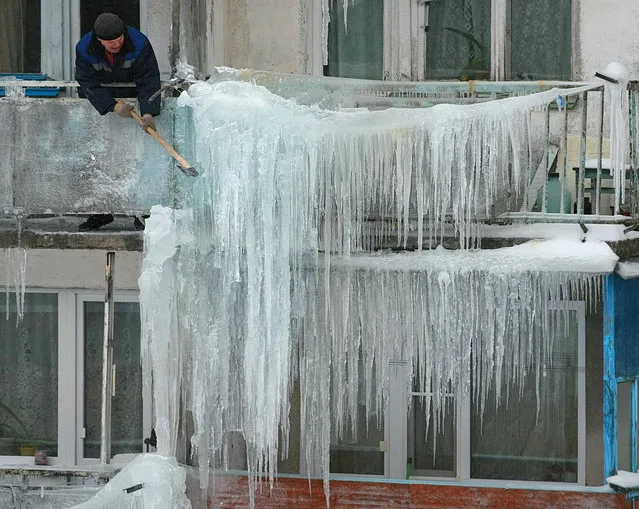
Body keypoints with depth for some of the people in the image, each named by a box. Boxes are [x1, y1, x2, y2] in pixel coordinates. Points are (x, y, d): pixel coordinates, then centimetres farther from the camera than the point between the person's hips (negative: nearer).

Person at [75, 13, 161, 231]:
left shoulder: (139, 44, -23)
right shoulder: (84, 49, -18)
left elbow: (149, 81, -23)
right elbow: (89, 83, -19)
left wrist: (148, 112, -37)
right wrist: (113, 106, -33)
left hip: (134, 99, -2)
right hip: (102, 105, 2)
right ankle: (101, 211, 8)